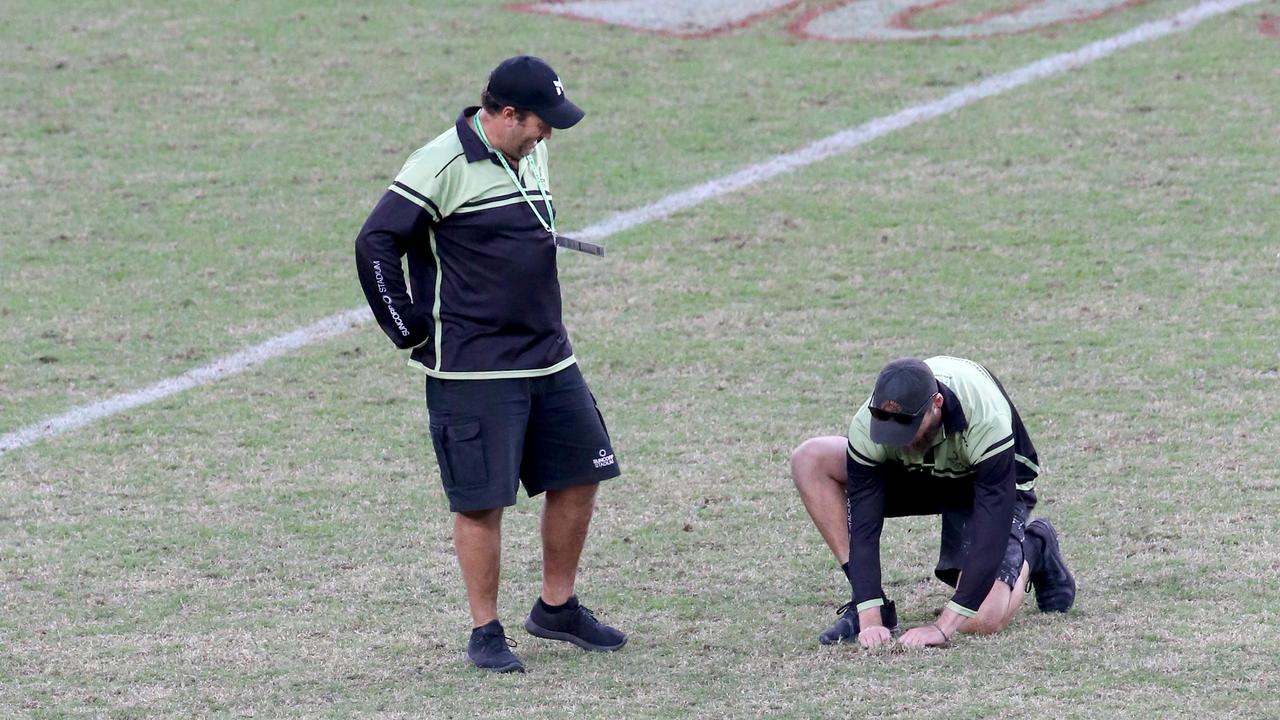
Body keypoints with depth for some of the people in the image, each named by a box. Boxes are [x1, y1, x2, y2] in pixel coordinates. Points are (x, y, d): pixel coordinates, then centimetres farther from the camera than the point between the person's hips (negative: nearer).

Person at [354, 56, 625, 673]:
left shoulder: (531, 157, 11)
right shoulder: (441, 168, -14)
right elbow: (374, 245, -16)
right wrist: (411, 332, -12)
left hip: (550, 361, 8)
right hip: (473, 372, -8)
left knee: (579, 477, 10)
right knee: (482, 501, -4)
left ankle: (556, 608, 26)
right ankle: (485, 633, 8)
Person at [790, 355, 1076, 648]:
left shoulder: (987, 420, -41)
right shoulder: (867, 425, -31)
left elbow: (990, 535, -40)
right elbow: (863, 525, -29)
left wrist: (944, 625, -44)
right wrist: (870, 620, -38)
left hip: (996, 486, -4)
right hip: (918, 475, 4)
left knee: (981, 620, -27)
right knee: (809, 460, -20)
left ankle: (1031, 552, 9)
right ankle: (866, 607, -12)